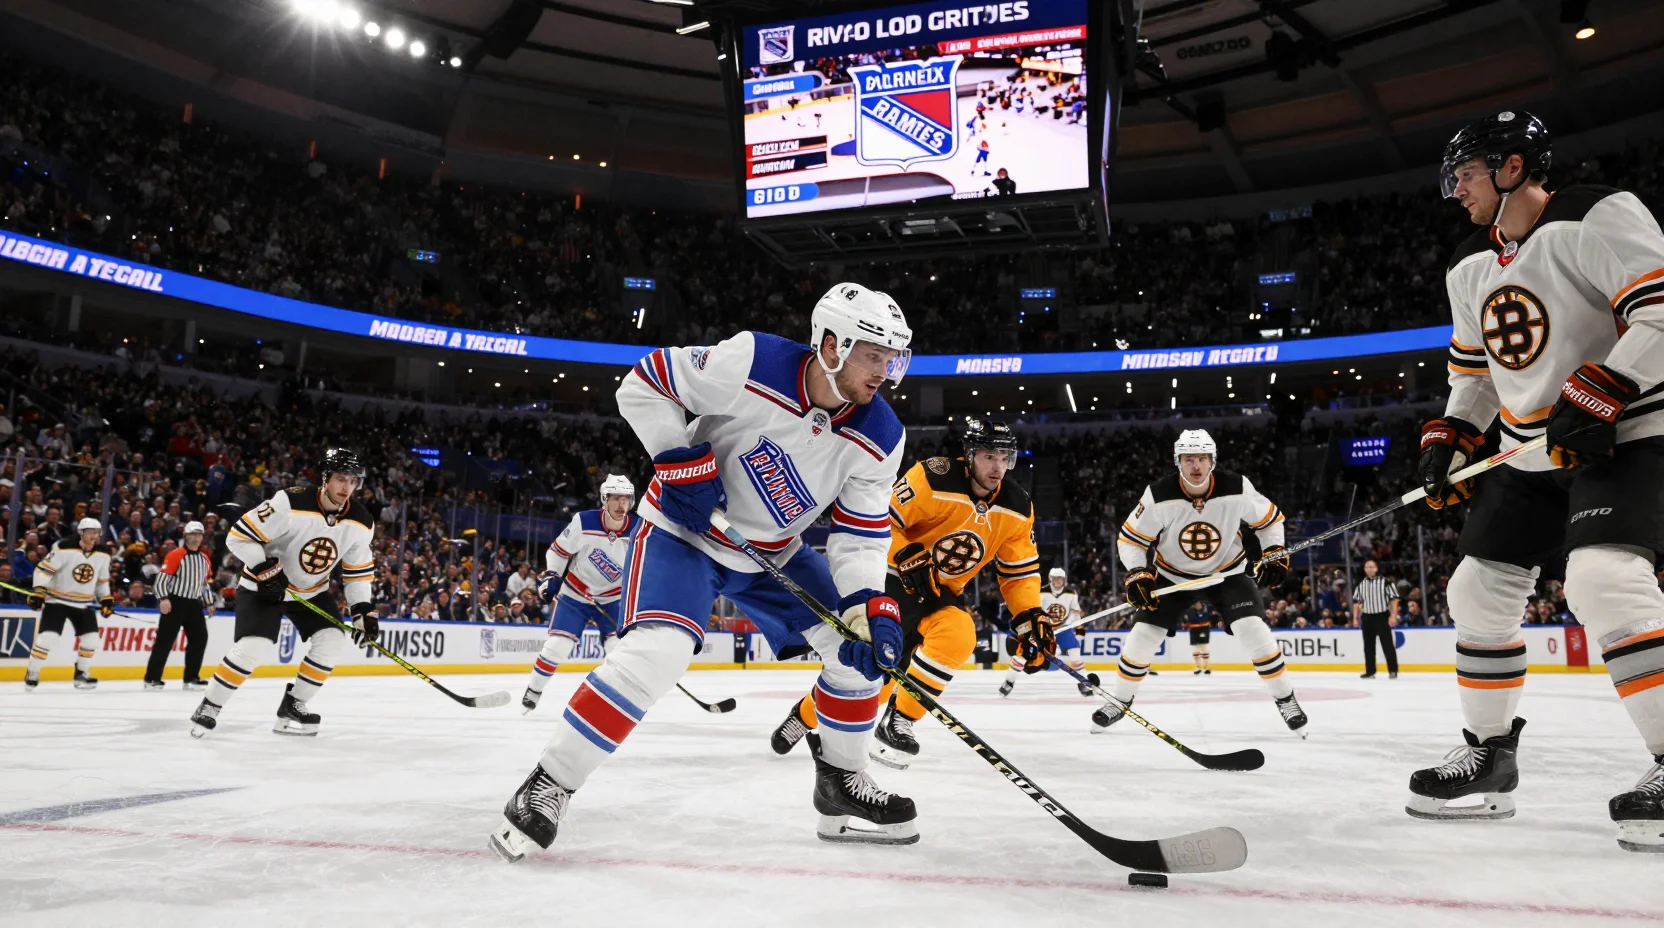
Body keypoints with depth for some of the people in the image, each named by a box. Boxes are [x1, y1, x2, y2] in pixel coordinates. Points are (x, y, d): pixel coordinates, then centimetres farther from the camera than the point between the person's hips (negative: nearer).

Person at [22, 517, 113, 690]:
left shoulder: (103, 554, 0)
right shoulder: (64, 548, -17)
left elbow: (102, 580, 12)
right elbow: (43, 568, -14)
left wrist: (106, 599, 5)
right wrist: (38, 591, -23)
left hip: (84, 603, 5)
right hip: (57, 600, -5)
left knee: (92, 638, -3)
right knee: (47, 637, -14)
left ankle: (81, 673, 15)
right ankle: (32, 673, 5)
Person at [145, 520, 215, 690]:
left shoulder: (205, 559, 12)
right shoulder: (175, 555, -9)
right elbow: (162, 578, -13)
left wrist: (209, 603, 18)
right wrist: (163, 598, -23)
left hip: (194, 604, 7)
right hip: (175, 602, -7)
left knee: (200, 638, 4)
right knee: (165, 640, -7)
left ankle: (191, 677, 12)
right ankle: (151, 678, -2)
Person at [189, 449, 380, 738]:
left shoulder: (360, 522, -11)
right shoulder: (291, 503, -27)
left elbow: (358, 570, 1)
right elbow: (239, 536, -22)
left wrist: (363, 609, -8)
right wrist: (266, 570, -28)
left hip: (313, 591, 5)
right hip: (263, 586, -5)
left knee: (333, 640, -10)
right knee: (254, 647, -19)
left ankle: (292, 706, 5)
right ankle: (209, 707, 4)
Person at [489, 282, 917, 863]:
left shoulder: (879, 438, -13)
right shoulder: (751, 364, -27)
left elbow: (860, 535, -7)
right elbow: (644, 384, -16)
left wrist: (870, 609, -21)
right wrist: (683, 463, -22)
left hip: (772, 551, 6)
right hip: (684, 528, -6)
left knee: (864, 645, 0)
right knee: (658, 650, -27)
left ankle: (842, 783, 20)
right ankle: (548, 785, -11)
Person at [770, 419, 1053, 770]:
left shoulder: (1016, 507, -3)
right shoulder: (934, 479, -20)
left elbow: (1020, 570, 4)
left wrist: (1030, 616, -8)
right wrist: (909, 558, -29)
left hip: (943, 592, 5)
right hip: (895, 578, -5)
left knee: (959, 636, -27)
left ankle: (897, 723, -13)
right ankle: (806, 715, 17)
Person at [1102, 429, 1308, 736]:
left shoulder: (1237, 489, -22)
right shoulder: (1159, 496, -25)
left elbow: (1270, 518, -2)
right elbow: (1130, 538, -14)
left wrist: (1274, 554, -12)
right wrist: (1137, 574, -27)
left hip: (1227, 572, 0)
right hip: (1172, 575, 0)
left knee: (1254, 631, -17)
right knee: (1143, 635, -6)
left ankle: (1285, 699, 4)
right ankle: (1120, 701, 15)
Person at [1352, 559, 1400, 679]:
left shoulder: (1385, 582, -6)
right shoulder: (1361, 584, 9)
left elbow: (1394, 599, -7)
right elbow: (1356, 601, 14)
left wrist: (1393, 615, -15)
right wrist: (1355, 617, 8)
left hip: (1382, 616, -5)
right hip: (1367, 618, 5)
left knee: (1387, 644, -4)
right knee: (1368, 646, 8)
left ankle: (1393, 671, 3)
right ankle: (1370, 671, 14)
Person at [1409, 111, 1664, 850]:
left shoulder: (1597, 217, -13)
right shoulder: (1470, 268, 11)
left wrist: (1599, 394, -29)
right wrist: (1448, 439, 8)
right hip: (1528, 454, 8)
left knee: (1603, 579, -29)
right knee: (1478, 591, 5)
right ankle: (1490, 753, 18)